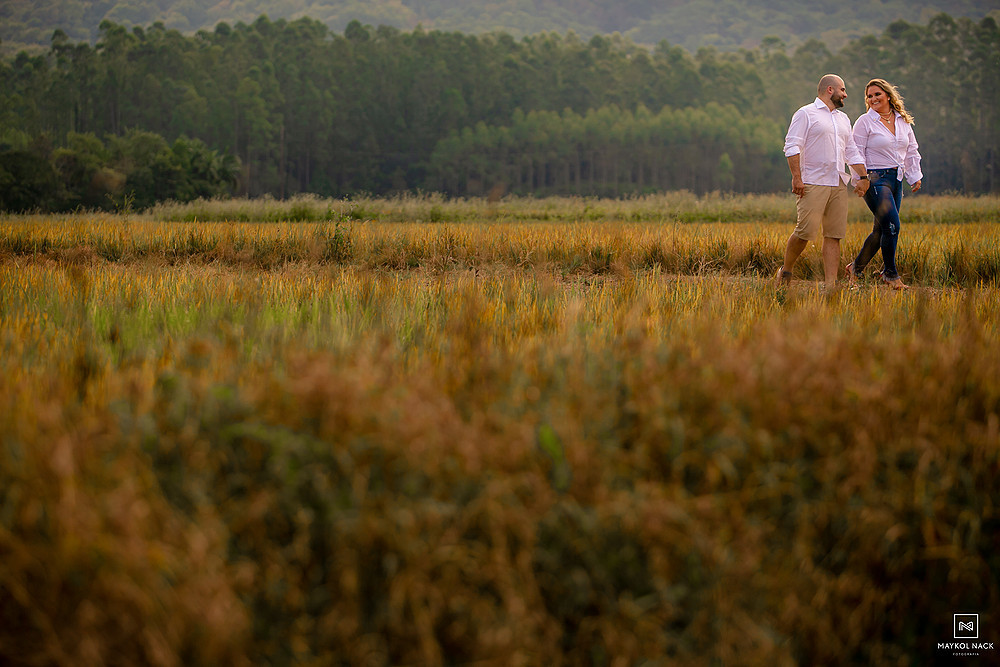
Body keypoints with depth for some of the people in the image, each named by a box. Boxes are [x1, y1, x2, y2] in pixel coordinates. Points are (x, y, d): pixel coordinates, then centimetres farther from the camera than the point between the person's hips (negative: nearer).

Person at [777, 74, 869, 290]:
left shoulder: (843, 118, 23)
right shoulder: (806, 114, 0)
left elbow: (852, 151, 25)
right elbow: (792, 146, -8)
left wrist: (863, 177, 13)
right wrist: (796, 177, -17)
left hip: (838, 184, 7)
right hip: (812, 183, -7)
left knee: (834, 235, 0)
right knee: (806, 231, -13)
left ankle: (830, 285, -1)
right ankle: (786, 270, 9)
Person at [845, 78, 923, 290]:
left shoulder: (903, 121, 12)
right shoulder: (865, 122, -5)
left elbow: (911, 151, 19)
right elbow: (857, 154, -6)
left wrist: (915, 176, 12)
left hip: (896, 180, 6)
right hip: (875, 179, -6)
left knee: (881, 230, 8)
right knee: (892, 226, -15)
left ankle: (856, 268, 22)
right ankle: (890, 274, -4)